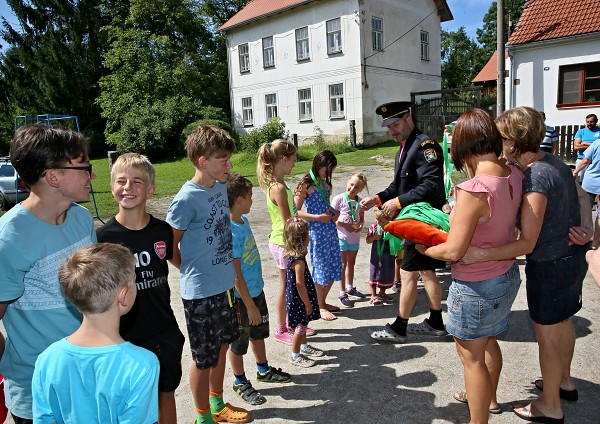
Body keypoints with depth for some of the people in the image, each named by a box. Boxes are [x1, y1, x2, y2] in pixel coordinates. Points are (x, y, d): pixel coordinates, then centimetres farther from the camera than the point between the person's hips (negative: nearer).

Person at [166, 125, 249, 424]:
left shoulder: (221, 186, 1)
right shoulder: (187, 198, -21)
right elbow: (169, 246, -13)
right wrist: (192, 271, -2)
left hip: (225, 285, 7)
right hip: (201, 292, -7)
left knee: (221, 347, 23)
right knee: (204, 359, 11)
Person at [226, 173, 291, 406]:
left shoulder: (244, 220, 0)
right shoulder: (230, 231, -27)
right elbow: (235, 273, -24)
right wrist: (250, 306, -19)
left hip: (256, 290, 9)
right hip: (241, 297, -9)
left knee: (259, 332, 25)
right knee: (238, 341, 13)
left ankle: (264, 370, 46)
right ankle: (240, 382, 33)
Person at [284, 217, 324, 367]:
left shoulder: (292, 256, 2)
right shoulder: (299, 260, -28)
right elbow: (300, 284, -26)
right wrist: (308, 303, -17)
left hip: (296, 299, 9)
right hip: (299, 300, -9)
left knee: (302, 324, 24)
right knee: (300, 326, 5)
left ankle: (304, 346, 42)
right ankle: (295, 356, 19)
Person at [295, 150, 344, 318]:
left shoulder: (325, 183, 10)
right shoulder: (306, 185, -12)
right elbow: (295, 211, -15)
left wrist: (335, 212, 3)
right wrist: (318, 217, -20)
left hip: (330, 228, 7)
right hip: (316, 231, -7)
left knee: (333, 267, 11)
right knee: (321, 268, 2)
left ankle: (323, 302, 29)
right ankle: (320, 307, 19)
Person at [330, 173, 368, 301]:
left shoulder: (360, 202, 1)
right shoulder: (339, 199, -13)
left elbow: (361, 218, 10)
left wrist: (360, 226, -11)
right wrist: (345, 225, -21)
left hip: (355, 237, 5)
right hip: (341, 236, -5)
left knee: (351, 263, 19)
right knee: (343, 264, 3)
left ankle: (350, 288, 36)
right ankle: (342, 292, 14)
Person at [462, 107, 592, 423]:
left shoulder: (535, 179, -28)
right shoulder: (554, 163, 1)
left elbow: (527, 243, -32)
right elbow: (582, 197, 11)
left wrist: (481, 254, -39)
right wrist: (587, 228, 0)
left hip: (550, 266, -9)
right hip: (572, 256, 9)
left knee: (547, 334, 7)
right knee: (562, 321, 25)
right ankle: (563, 382, 47)